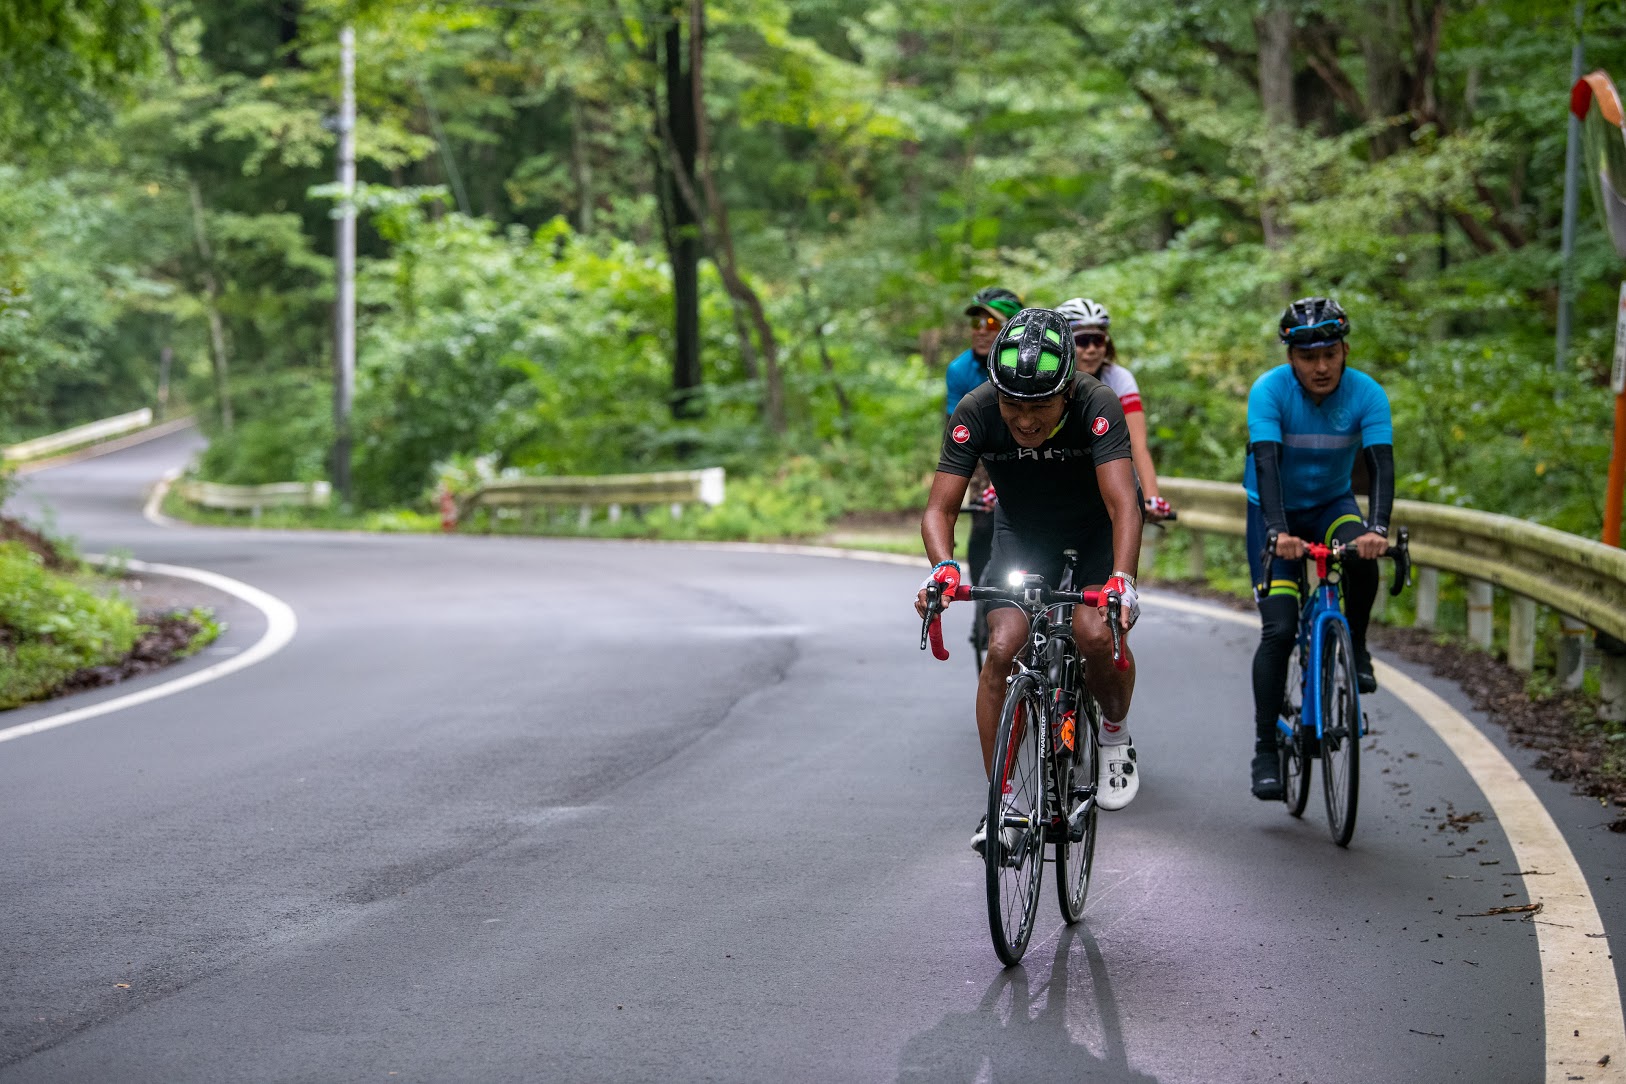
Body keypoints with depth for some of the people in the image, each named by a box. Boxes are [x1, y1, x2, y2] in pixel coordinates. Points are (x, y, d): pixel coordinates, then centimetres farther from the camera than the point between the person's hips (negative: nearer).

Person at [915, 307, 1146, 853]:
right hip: (1021, 534, 2)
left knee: (1096, 634, -26)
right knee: (1003, 647, -18)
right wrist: (944, 568, -46)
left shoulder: (1097, 405, -32)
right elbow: (940, 507, -26)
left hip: (1094, 533, -2)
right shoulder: (975, 412, -26)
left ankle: (1116, 732, 7)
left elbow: (1123, 502, -39)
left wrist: (1122, 579, -55)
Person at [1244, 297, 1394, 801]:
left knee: (1361, 556, -33)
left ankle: (1355, 649, -6)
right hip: (1274, 513, -2)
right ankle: (1265, 749, -4)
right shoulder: (1269, 390, -23)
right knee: (1279, 629, -14)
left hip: (1332, 504, 2)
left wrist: (1378, 528, -47)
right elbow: (1267, 463, -34)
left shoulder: (1367, 394, -18)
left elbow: (1380, 465, -29)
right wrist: (1278, 532, -49)